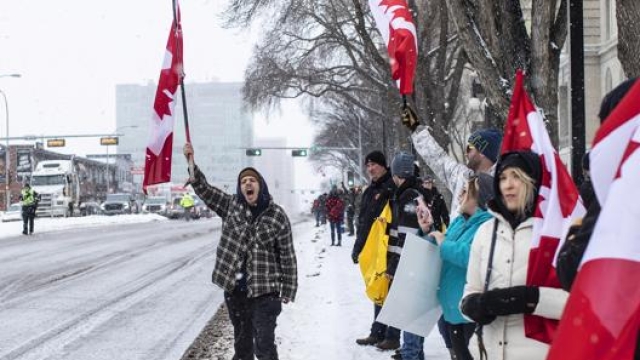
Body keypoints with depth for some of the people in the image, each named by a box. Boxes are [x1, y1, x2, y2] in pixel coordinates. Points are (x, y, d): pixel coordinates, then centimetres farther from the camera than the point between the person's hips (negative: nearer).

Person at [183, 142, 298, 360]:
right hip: (234, 288, 4)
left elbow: (288, 255, -5)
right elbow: (204, 189, -1)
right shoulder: (231, 206, 4)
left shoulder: (277, 215, -6)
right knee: (241, 342, 17)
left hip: (264, 291, -4)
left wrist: (288, 291, -5)